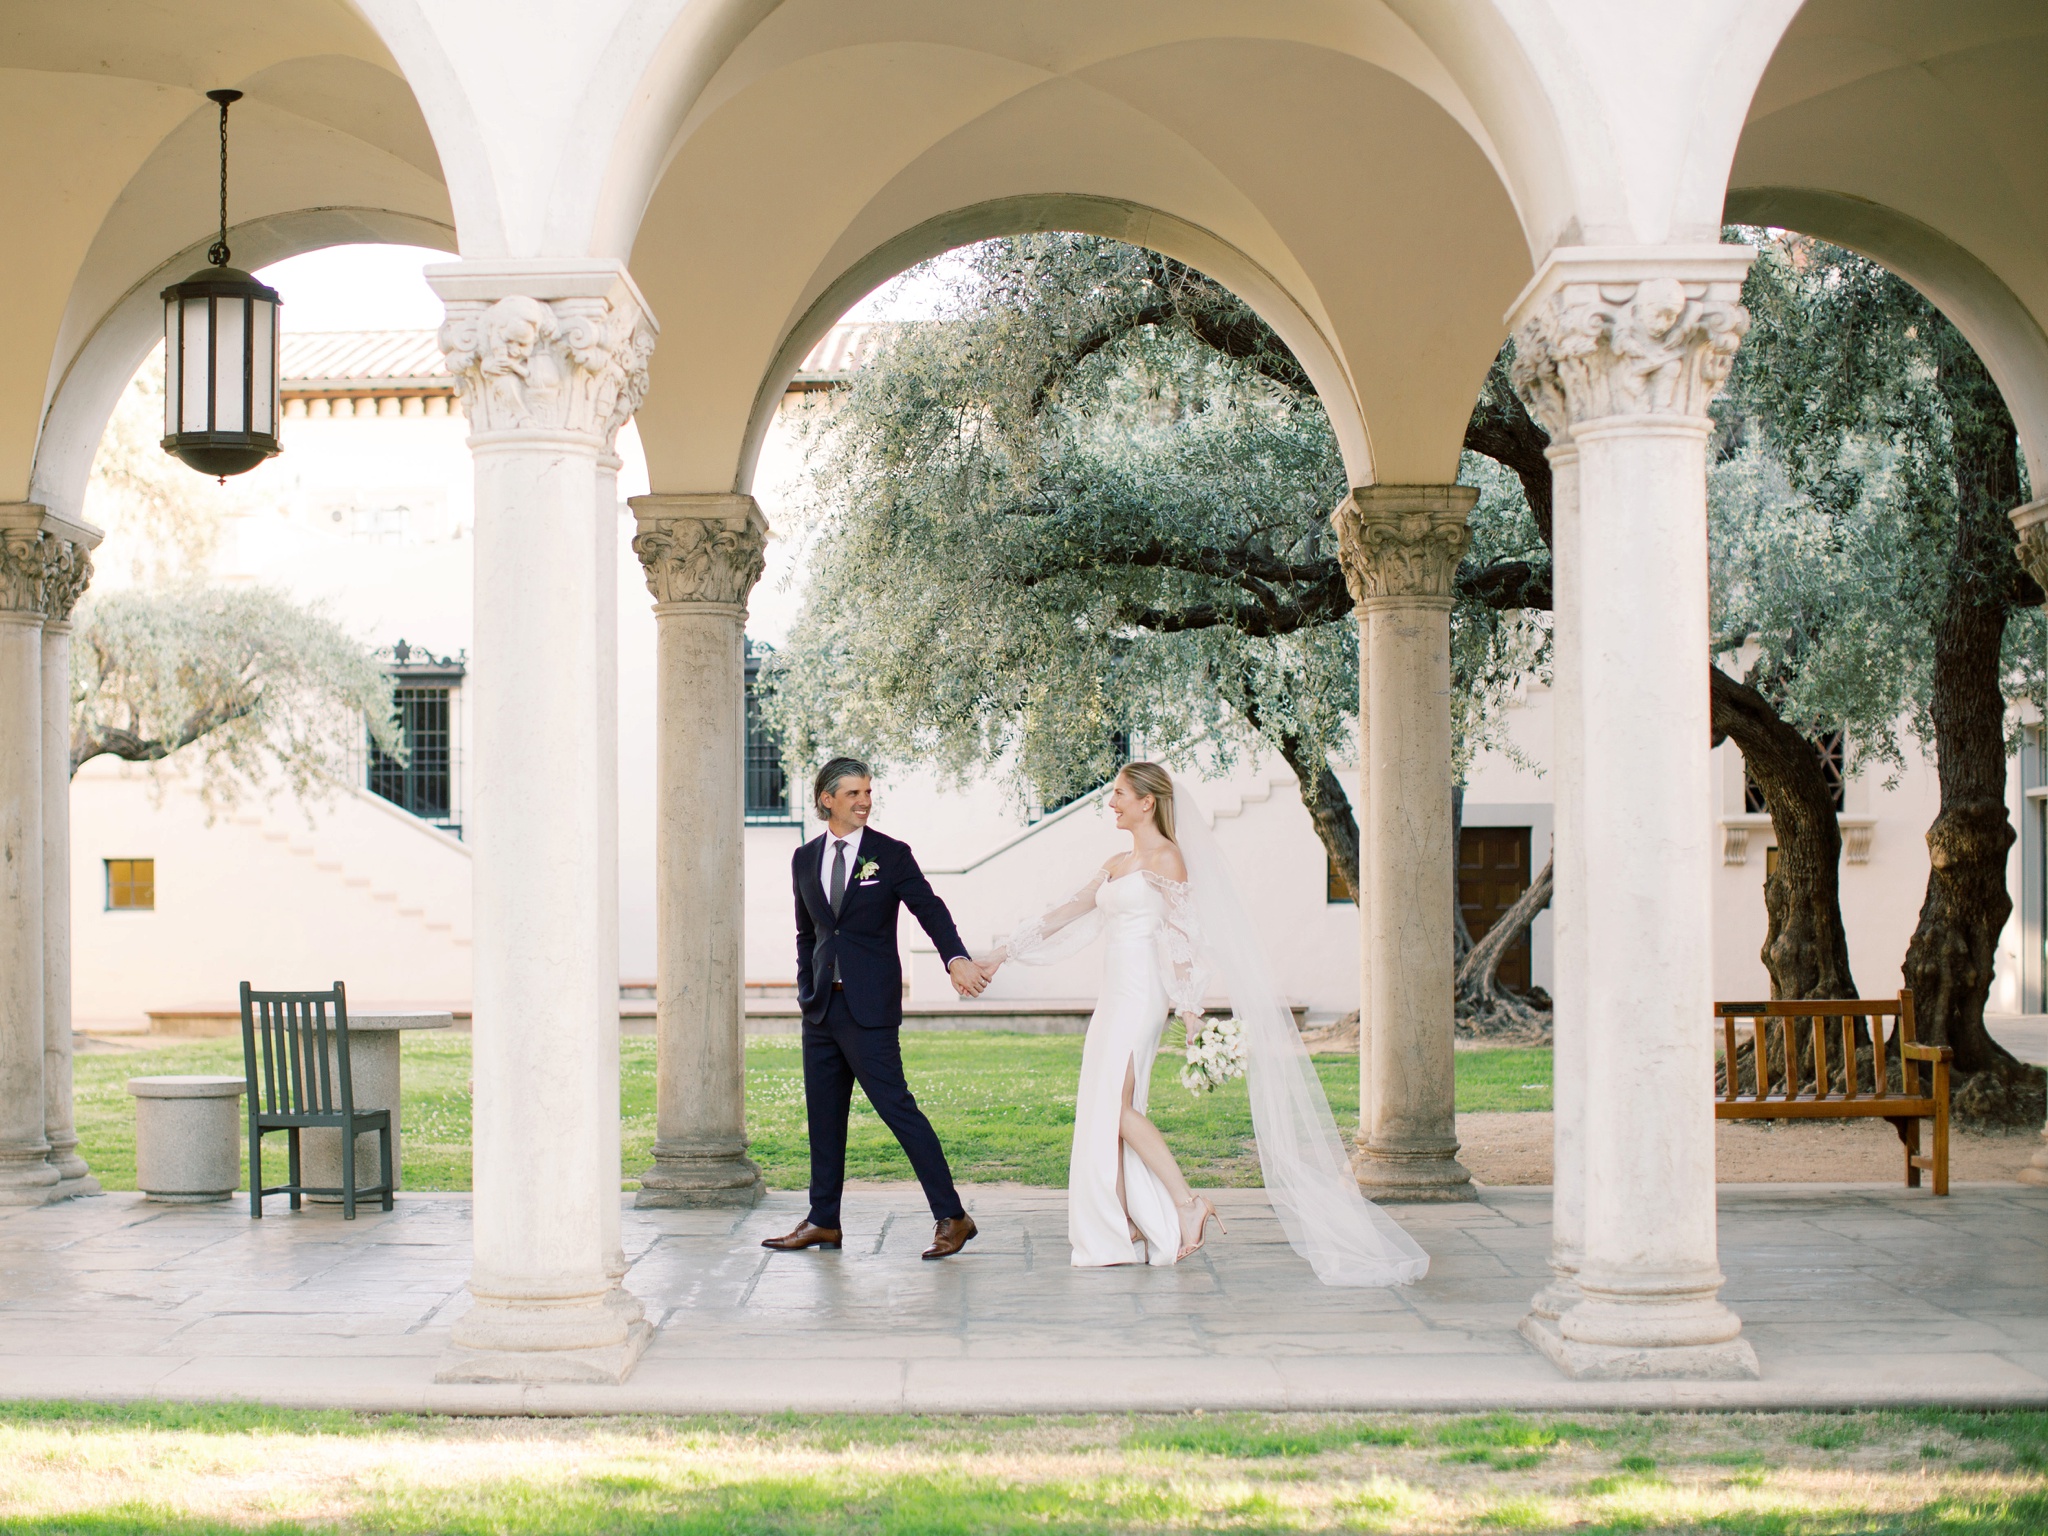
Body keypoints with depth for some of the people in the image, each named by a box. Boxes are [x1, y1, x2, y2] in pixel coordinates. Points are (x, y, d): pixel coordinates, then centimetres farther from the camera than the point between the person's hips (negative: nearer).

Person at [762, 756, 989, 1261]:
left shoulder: (891, 855, -2)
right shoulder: (805, 859, 12)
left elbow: (930, 909, -11)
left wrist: (956, 958, -29)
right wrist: (807, 991, 12)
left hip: (869, 1008, -5)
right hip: (821, 1006, 5)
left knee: (896, 1105, -10)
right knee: (823, 1113, 9)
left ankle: (952, 1216, -7)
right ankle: (824, 1221, 19)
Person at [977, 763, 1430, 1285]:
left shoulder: (1166, 858, -5)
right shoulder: (1116, 865, 19)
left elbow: (1181, 935, -10)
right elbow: (1065, 914, 23)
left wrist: (1189, 1007, -15)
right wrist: (1002, 953, 22)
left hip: (1141, 994, -9)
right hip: (1115, 997, 9)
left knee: (1116, 1105, -16)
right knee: (1104, 1112, 4)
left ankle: (1187, 1202, -11)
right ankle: (1124, 1233, 6)